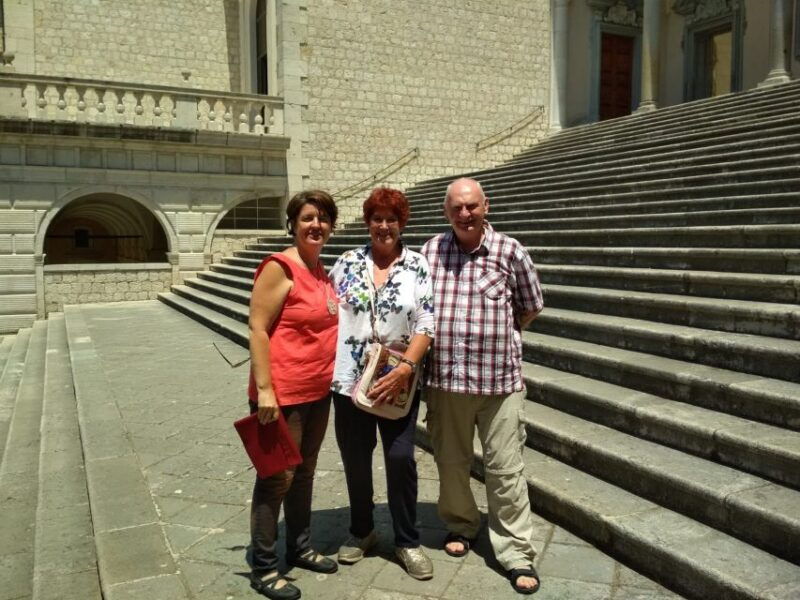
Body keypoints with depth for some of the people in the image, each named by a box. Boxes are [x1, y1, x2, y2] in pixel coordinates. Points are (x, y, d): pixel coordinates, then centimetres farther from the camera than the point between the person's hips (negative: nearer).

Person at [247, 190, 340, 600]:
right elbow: (257, 329, -17)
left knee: (304, 473, 19)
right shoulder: (280, 267, -14)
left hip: (318, 392, 8)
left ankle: (300, 549, 36)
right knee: (277, 478, 3)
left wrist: (327, 380, 16)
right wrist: (264, 389, -22)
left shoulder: (322, 271, 10)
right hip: (283, 394, -8)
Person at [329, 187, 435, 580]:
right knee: (355, 459, 12)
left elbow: (426, 325, -7)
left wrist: (405, 368, -18)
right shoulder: (347, 263, 2)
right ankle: (361, 531, 35)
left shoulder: (419, 266, -2)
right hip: (350, 379, 2)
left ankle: (407, 541, 22)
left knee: (400, 457, 2)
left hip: (399, 380, -1)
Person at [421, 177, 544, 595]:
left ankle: (516, 552, 17)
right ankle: (460, 525, 39)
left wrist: (499, 336, 11)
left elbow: (530, 308, 10)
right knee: (450, 462, 16)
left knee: (505, 468, 4)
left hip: (499, 378, -2)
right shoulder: (430, 251, 2)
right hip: (444, 377, 2)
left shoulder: (510, 251, -3)